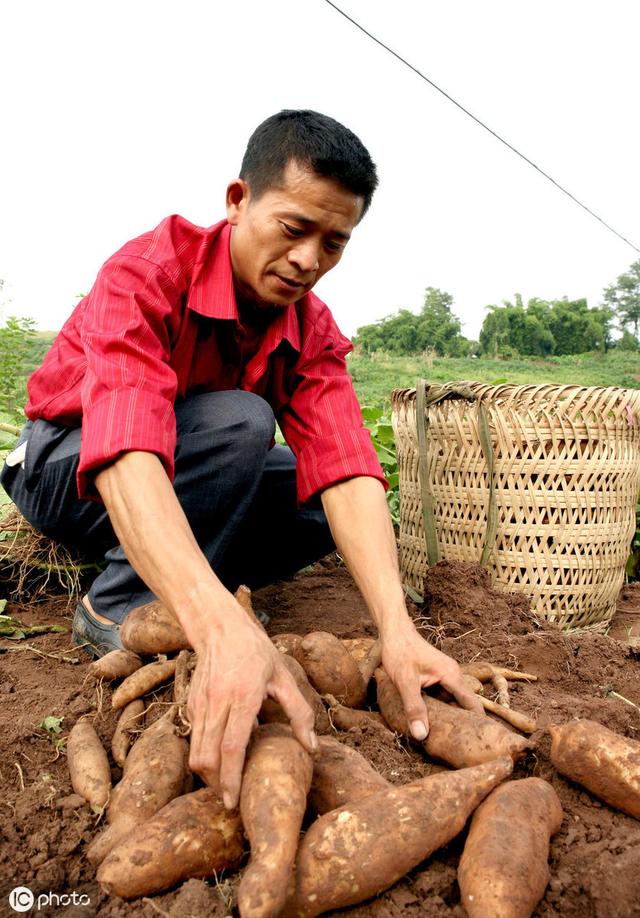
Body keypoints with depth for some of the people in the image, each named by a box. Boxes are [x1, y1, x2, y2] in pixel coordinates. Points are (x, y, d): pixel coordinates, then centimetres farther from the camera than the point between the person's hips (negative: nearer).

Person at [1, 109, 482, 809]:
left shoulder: (312, 331, -13)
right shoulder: (148, 272, -29)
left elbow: (345, 471, -26)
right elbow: (126, 455, -45)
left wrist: (397, 629, -41)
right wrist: (221, 627, -59)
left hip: (181, 484, 5)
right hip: (64, 467, -5)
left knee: (332, 503, -15)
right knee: (240, 423, -32)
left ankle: (164, 591, -8)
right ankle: (117, 607, -17)